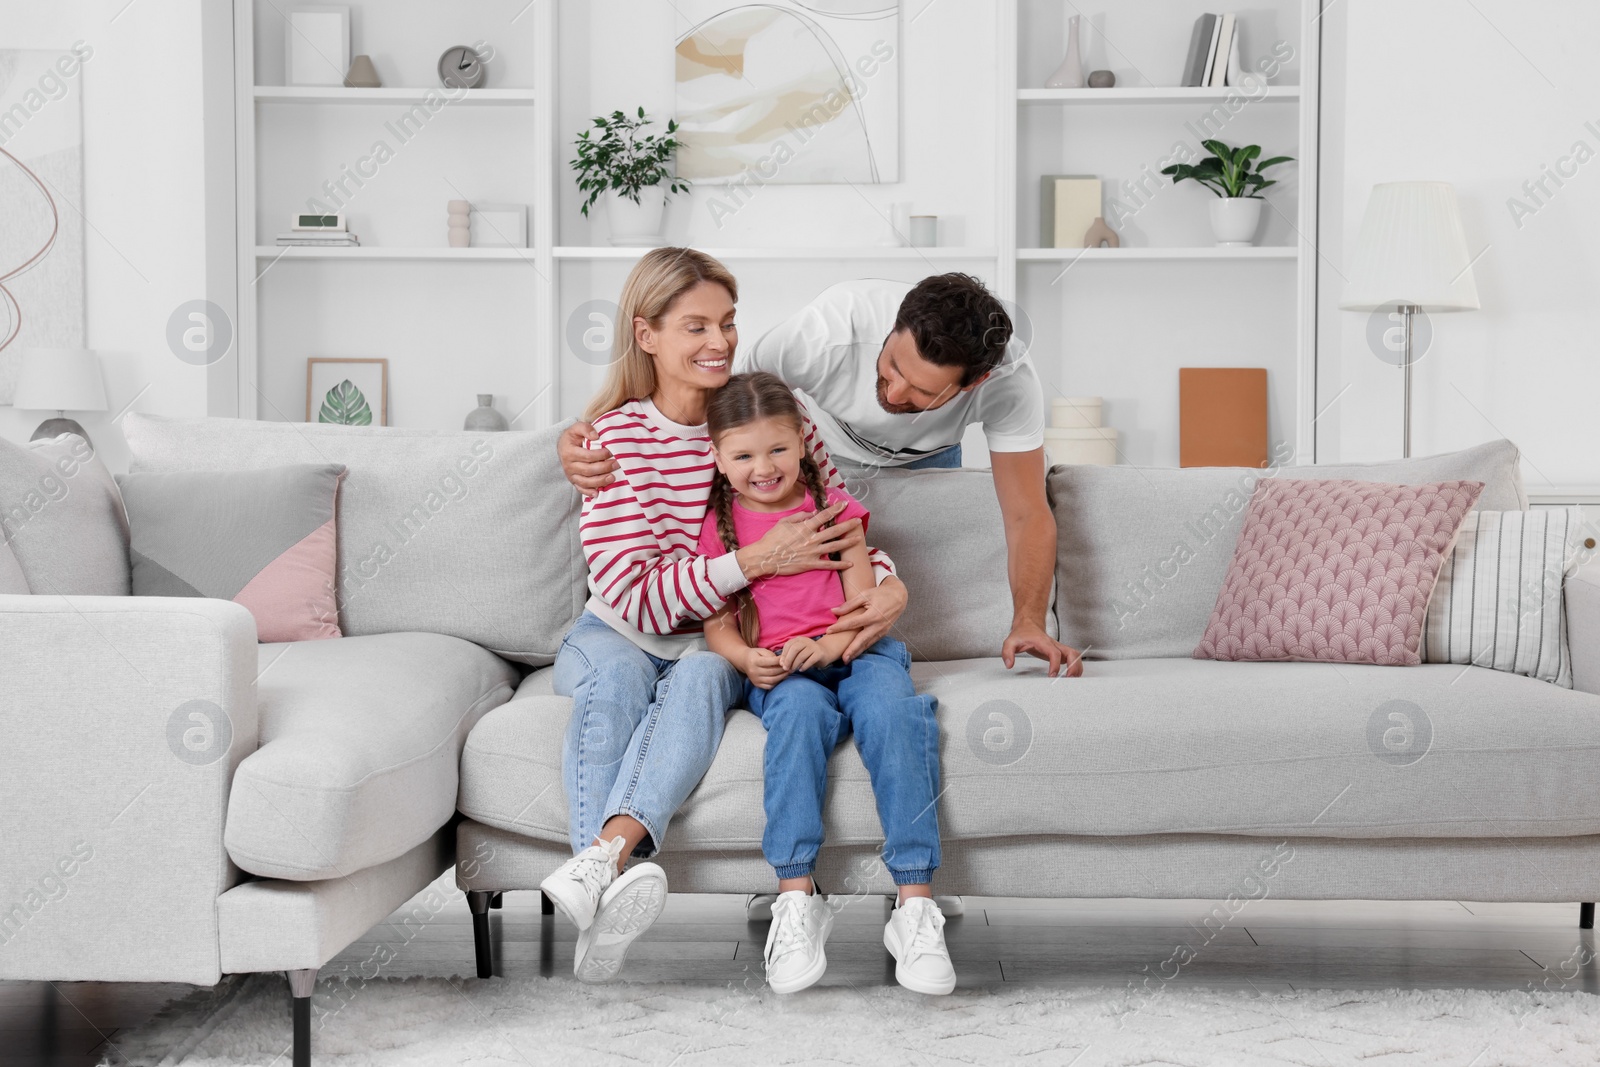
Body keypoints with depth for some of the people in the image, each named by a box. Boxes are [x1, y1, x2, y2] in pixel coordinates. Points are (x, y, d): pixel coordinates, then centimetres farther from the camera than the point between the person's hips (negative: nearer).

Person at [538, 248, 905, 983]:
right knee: (617, 674, -36)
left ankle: (606, 854, -57)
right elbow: (636, 598, -19)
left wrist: (889, 586, -16)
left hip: (716, 643, 2)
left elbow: (844, 530, 7)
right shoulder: (618, 437, -12)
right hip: (617, 636, -1)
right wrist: (757, 559, -28)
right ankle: (604, 901, -53)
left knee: (699, 674, -34)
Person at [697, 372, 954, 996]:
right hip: (775, 671, -1)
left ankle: (916, 905, -36)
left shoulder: (832, 508, 12)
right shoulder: (719, 526, 12)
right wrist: (746, 659, -15)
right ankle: (797, 898, -39)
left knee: (893, 709, -34)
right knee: (801, 707, -38)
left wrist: (824, 646, -16)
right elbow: (716, 625, 9)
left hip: (852, 651, 1)